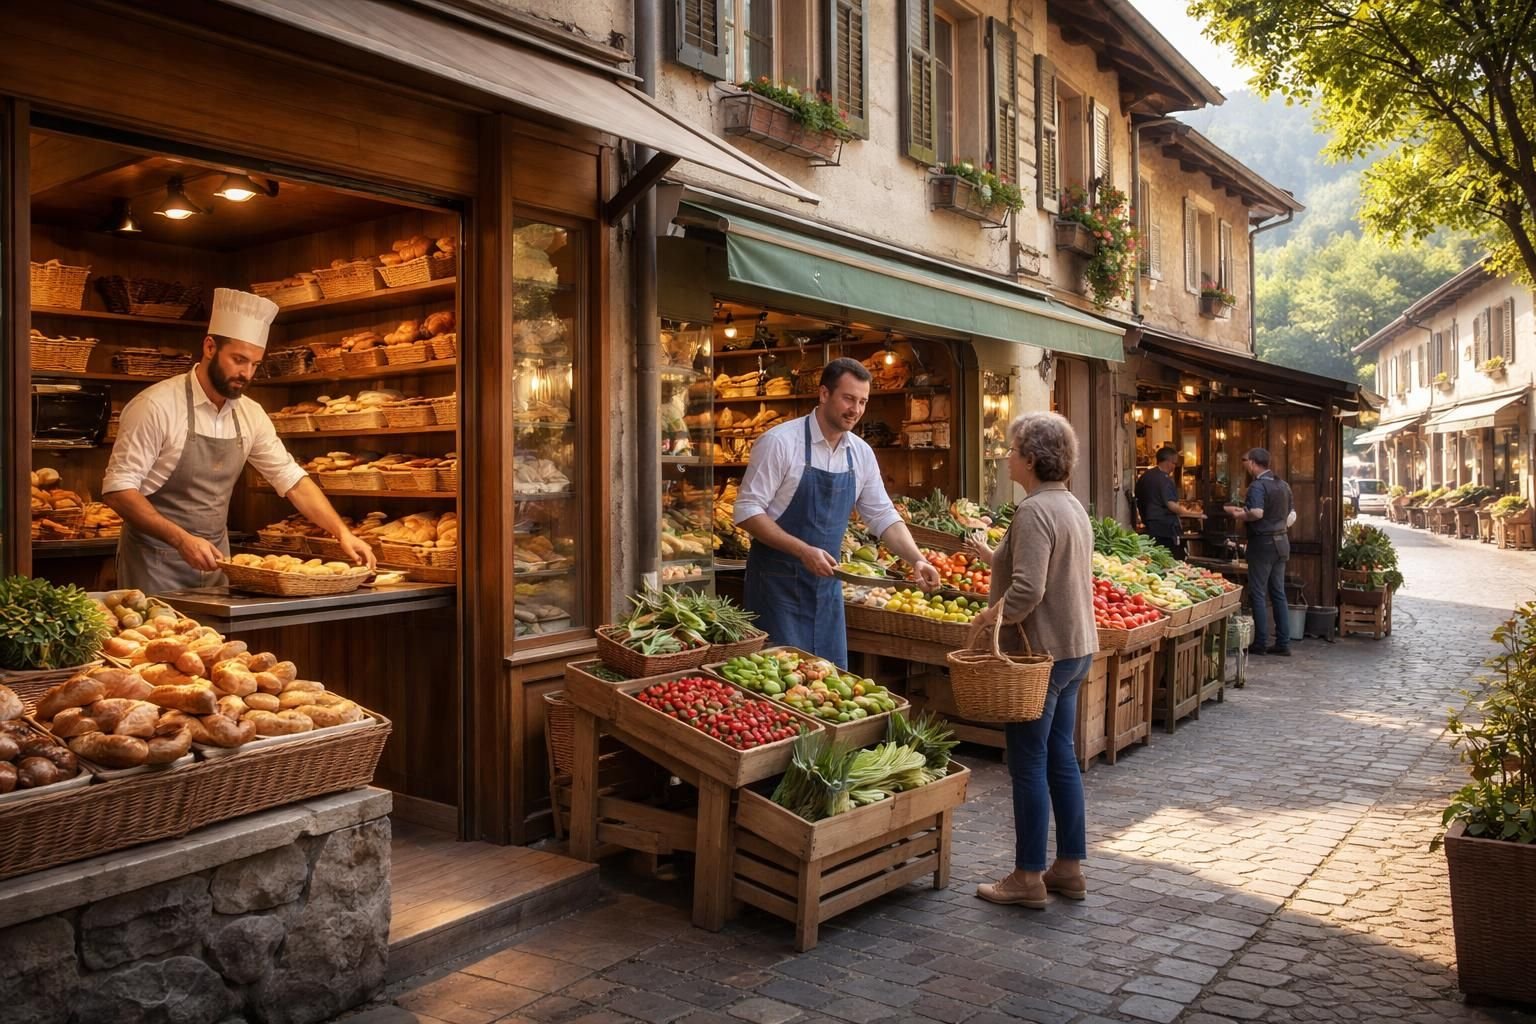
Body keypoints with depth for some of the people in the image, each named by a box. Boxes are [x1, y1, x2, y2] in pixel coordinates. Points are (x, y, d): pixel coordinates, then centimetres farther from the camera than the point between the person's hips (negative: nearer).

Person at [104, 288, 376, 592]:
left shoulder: (250, 414, 1)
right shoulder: (156, 406, -16)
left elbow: (292, 479, 5)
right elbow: (118, 489, -17)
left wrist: (342, 532, -7)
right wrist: (182, 539, -28)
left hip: (214, 560, 6)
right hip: (155, 565, -5)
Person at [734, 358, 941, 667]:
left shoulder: (861, 453, 4)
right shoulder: (780, 442, -14)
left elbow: (883, 516, 10)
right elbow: (747, 511, -16)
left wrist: (917, 559, -6)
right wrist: (804, 551, -24)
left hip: (826, 580, 6)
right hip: (778, 580, -6)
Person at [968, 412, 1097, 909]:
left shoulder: (1034, 510, -20)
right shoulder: (1072, 504, 11)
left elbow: (1027, 590, -28)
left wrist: (993, 614, -13)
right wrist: (995, 557, 18)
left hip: (1041, 651, -10)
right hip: (1076, 646, 10)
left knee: (1029, 762, 0)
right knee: (1060, 755, 16)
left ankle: (1028, 877, 11)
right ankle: (1070, 867, 25)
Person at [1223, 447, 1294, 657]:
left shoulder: (1258, 485, -15)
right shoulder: (1282, 484, 12)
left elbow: (1257, 513, -28)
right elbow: (1290, 515, 17)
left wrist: (1239, 515, -12)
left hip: (1263, 543, -8)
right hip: (1281, 541, 8)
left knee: (1258, 594, -1)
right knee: (1278, 593, 11)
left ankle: (1260, 643, 2)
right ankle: (1283, 643, 12)